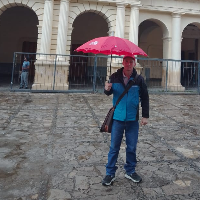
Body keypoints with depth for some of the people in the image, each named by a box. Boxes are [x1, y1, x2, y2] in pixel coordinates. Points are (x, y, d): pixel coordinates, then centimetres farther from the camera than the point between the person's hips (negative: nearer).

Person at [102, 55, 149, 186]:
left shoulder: (139, 79, -4)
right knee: (114, 147, 6)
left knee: (132, 147, 12)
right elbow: (109, 93, 10)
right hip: (118, 117, 0)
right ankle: (110, 173, 19)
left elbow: (145, 98, 3)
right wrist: (107, 89, -14)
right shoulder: (115, 77, -3)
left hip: (133, 119, 0)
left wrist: (145, 116, 0)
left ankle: (130, 171, 30)